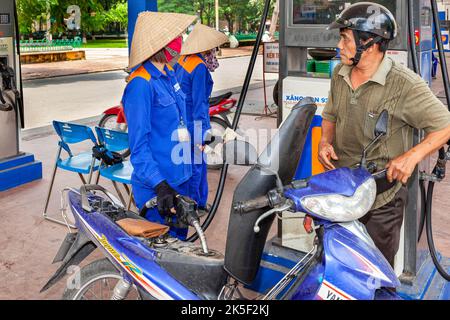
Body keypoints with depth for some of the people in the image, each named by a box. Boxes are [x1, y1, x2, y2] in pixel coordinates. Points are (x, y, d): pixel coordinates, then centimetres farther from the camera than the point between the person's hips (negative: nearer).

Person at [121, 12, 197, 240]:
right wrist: (160, 186, -29)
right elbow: (138, 144, -23)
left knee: (179, 240, 21)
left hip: (180, 177, 9)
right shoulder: (141, 84, -20)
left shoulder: (169, 74, 8)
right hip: (155, 187, -9)